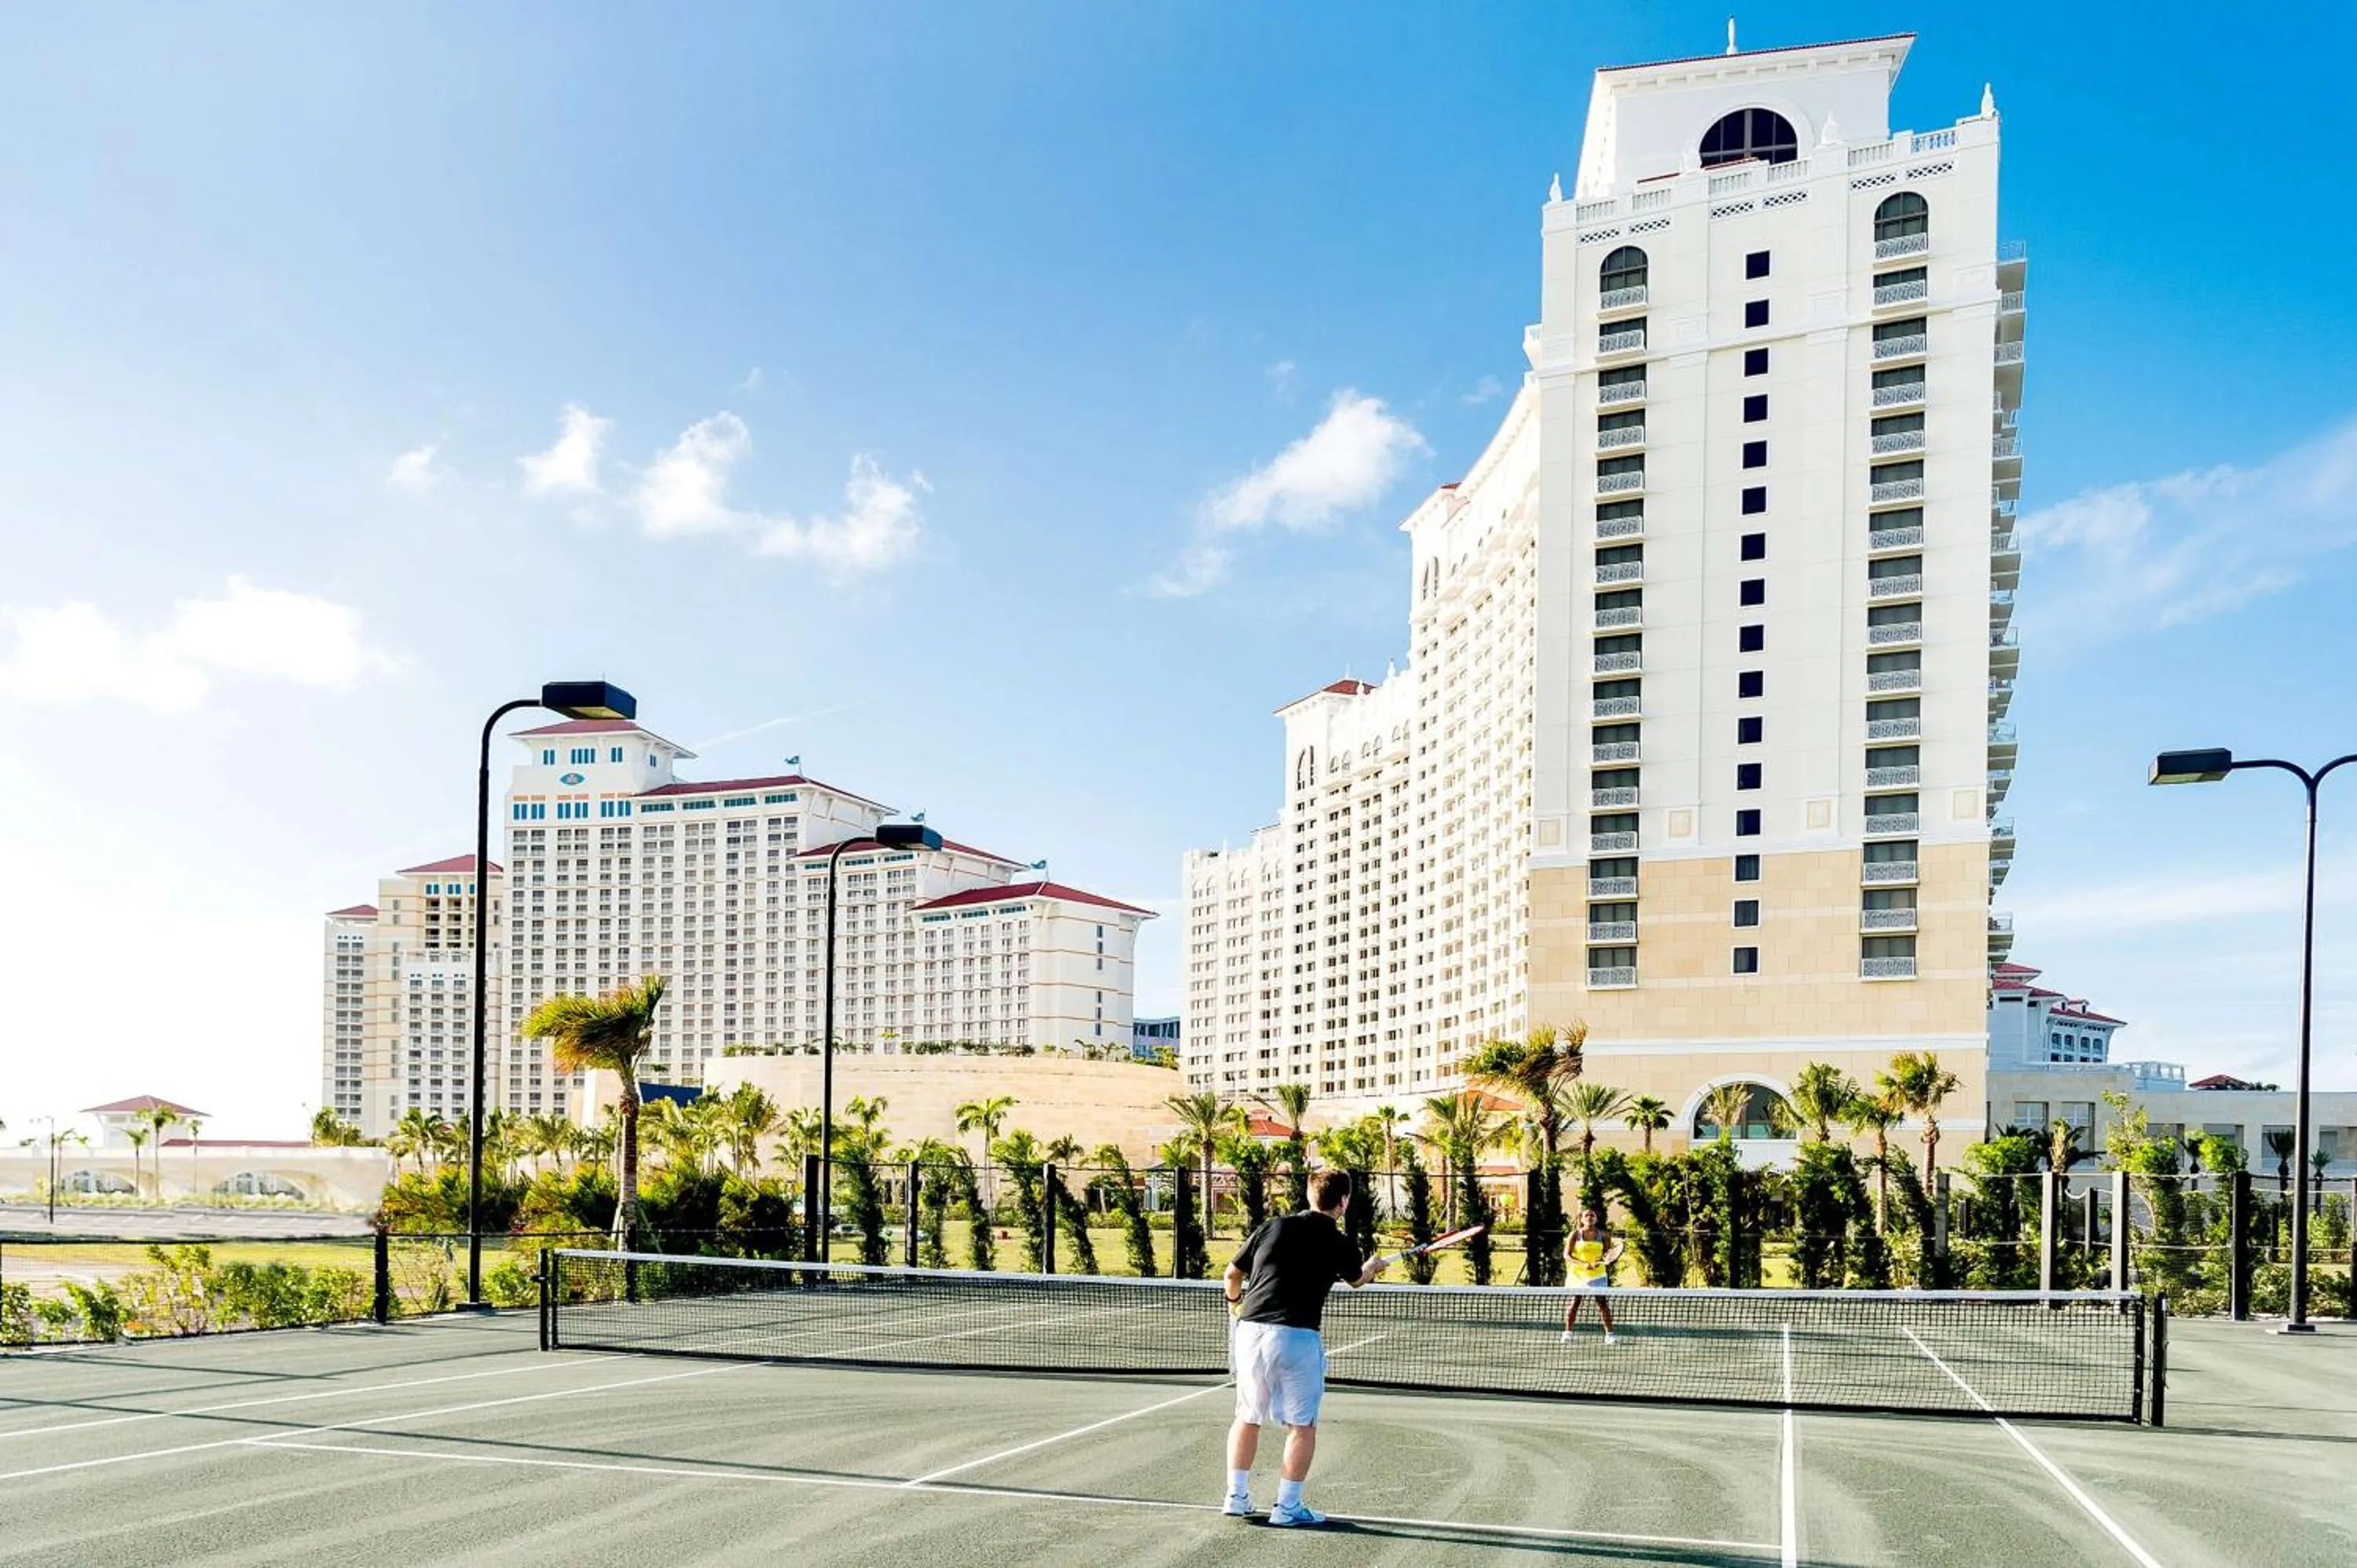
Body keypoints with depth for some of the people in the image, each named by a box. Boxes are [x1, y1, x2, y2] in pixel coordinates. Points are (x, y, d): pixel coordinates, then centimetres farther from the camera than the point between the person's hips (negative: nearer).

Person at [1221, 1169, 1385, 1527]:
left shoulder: (1272, 1227, 6)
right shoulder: (1338, 1243, 0)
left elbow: (1233, 1273, 14)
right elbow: (1356, 1280, 23)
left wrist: (1235, 1300, 36)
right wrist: (1372, 1266, 47)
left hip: (1251, 1331, 4)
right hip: (1296, 1337, -4)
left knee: (1247, 1418, 17)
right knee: (1301, 1425, 8)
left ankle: (1236, 1496, 21)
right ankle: (1287, 1506, 9)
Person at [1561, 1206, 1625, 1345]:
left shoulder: (1603, 1235, 2)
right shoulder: (1575, 1235, -3)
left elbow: (1608, 1255, 9)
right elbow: (1567, 1255, -8)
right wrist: (1584, 1264, -20)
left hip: (1597, 1274, 1)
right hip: (1577, 1274, -1)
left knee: (1602, 1301, -7)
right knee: (1574, 1301, -1)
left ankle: (1609, 1334, -1)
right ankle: (1567, 1333, 6)